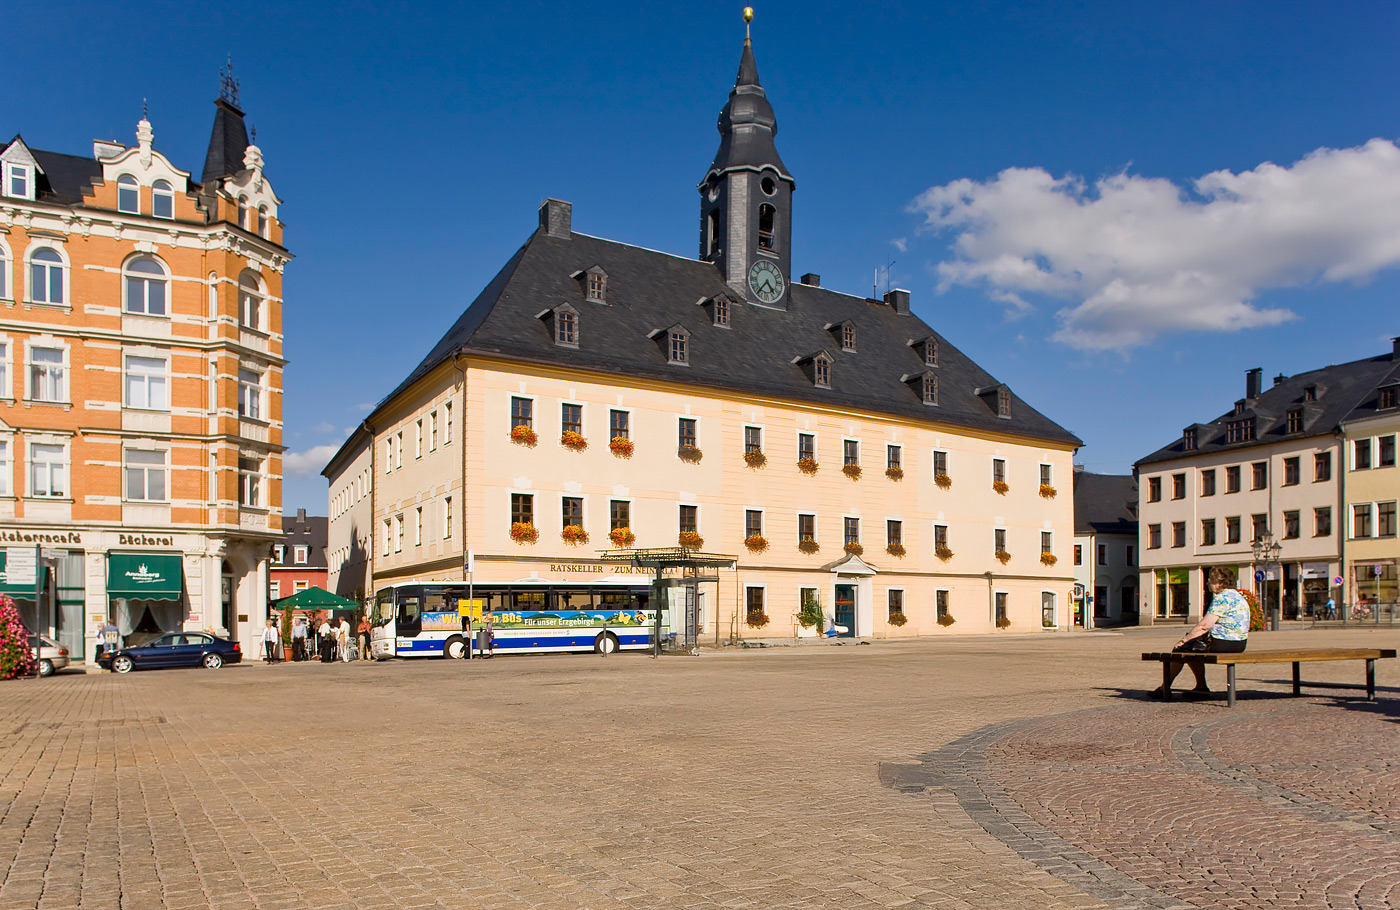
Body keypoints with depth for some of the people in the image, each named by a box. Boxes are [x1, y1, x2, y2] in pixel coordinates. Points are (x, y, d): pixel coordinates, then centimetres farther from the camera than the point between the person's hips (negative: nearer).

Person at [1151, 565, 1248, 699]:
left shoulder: (1222, 597, -17)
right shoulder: (1238, 596, 16)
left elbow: (1204, 625, -22)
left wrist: (1185, 639, -12)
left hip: (1221, 643, -10)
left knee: (1180, 649, 3)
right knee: (1193, 647, 26)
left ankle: (1164, 689, 13)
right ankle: (1201, 687, 24)